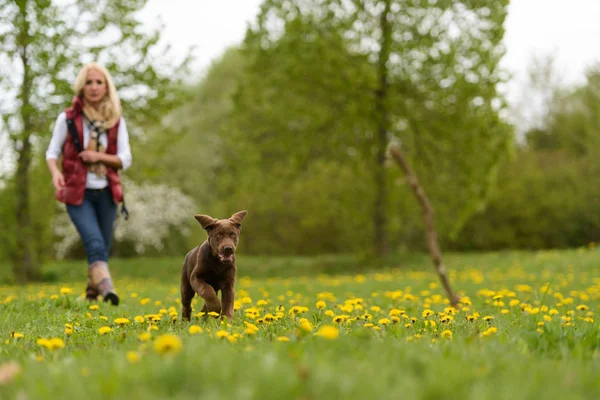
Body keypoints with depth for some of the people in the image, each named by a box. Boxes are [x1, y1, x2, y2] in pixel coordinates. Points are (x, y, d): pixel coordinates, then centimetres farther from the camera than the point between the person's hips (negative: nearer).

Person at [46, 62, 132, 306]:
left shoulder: (116, 121, 4)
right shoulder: (68, 118, -3)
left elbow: (125, 159, 1)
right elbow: (52, 153, 1)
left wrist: (99, 156, -16)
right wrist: (55, 172, -20)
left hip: (106, 193, 3)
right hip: (78, 193, -3)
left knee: (103, 249, 10)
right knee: (95, 244, -20)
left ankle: (91, 293, 30)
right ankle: (107, 290, -33)